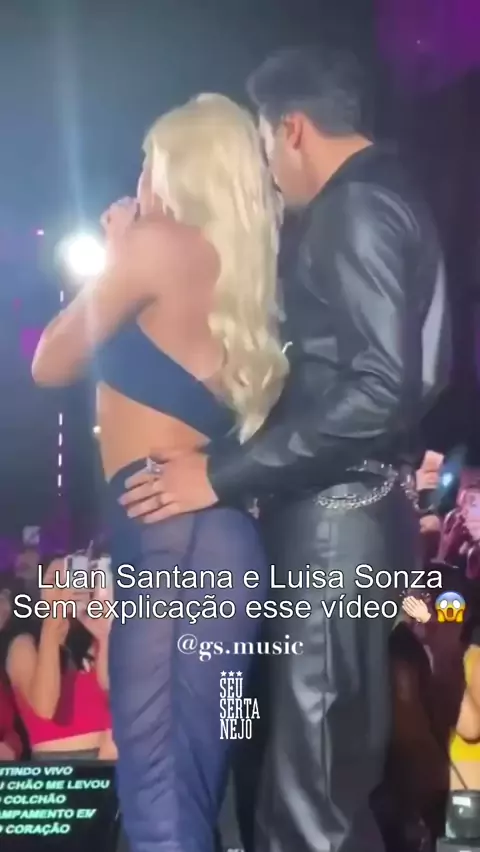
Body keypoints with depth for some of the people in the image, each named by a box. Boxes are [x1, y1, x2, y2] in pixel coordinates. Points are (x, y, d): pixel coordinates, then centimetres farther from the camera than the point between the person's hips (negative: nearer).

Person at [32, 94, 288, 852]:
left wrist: (114, 258, 17)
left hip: (167, 526, -8)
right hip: (219, 533, 8)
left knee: (158, 782, -7)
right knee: (192, 777, 12)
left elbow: (51, 365, 7)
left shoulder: (161, 243, -1)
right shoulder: (241, 271, 20)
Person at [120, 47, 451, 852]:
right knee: (333, 751, 18)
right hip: (338, 505, 10)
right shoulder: (371, 204, 18)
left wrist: (221, 472, -21)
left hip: (337, 510, -10)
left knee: (314, 778, -1)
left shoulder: (358, 207, -12)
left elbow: (381, 390, -23)